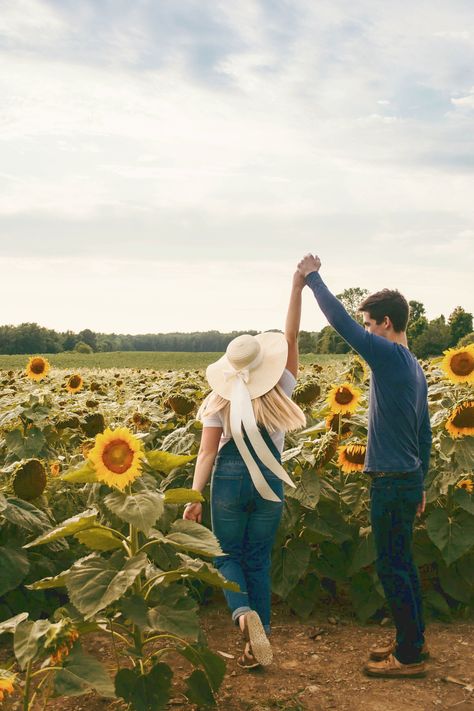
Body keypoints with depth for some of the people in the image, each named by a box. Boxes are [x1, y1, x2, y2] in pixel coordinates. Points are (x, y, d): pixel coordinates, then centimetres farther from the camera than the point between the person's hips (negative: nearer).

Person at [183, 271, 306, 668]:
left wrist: (194, 498, -6)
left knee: (228, 555, 13)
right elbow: (291, 338, -2)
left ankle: (244, 611, -17)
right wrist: (298, 289, -7)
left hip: (228, 479, -1)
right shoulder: (278, 391, -3)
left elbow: (207, 452, -8)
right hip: (269, 483, 1)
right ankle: (257, 646, 10)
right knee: (259, 561, 12)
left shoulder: (221, 401, -4)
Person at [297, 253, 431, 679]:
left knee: (392, 568, -1)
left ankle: (410, 657, 8)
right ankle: (414, 641, 29)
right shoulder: (414, 367, 12)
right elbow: (425, 433, 16)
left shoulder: (390, 356, -17)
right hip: (408, 479, 9)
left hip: (392, 483, -9)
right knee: (402, 564, 18)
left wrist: (312, 277, -7)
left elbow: (340, 320, -19)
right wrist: (421, 484, 23)